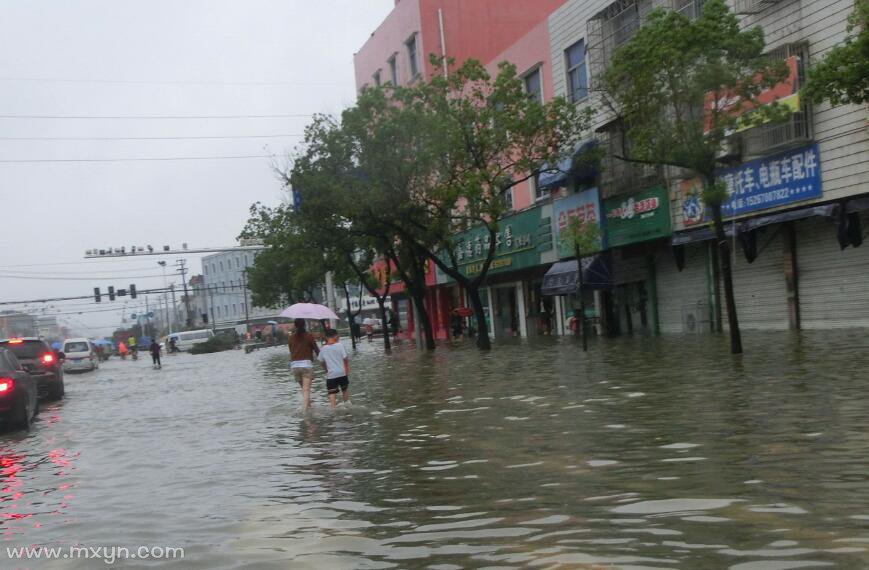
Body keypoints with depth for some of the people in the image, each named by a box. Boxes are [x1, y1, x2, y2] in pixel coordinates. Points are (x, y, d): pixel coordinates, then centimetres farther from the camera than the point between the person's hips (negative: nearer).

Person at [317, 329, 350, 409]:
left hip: (331, 374, 0)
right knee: (345, 389, 21)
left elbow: (322, 362, 9)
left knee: (332, 392, 2)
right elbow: (345, 358, -9)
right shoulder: (340, 345, -8)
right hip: (342, 372, 0)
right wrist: (347, 368, 7)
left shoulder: (323, 349, -1)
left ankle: (333, 407, -10)